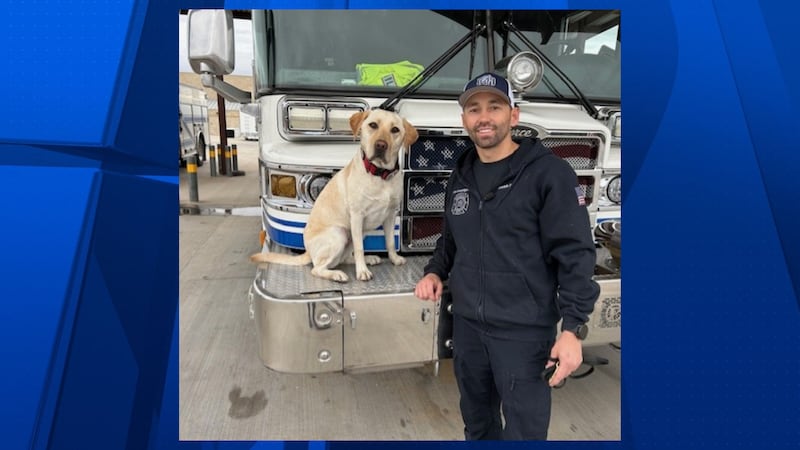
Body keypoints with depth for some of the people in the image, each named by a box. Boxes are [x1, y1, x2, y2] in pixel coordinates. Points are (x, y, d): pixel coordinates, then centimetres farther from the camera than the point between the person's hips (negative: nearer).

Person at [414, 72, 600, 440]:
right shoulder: (460, 177, 10)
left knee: (524, 430, 6)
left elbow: (575, 255, -13)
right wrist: (435, 272, 4)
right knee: (477, 425, 22)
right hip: (467, 326, 6)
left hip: (524, 332, -6)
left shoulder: (548, 172, -10)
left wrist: (573, 327, -18)